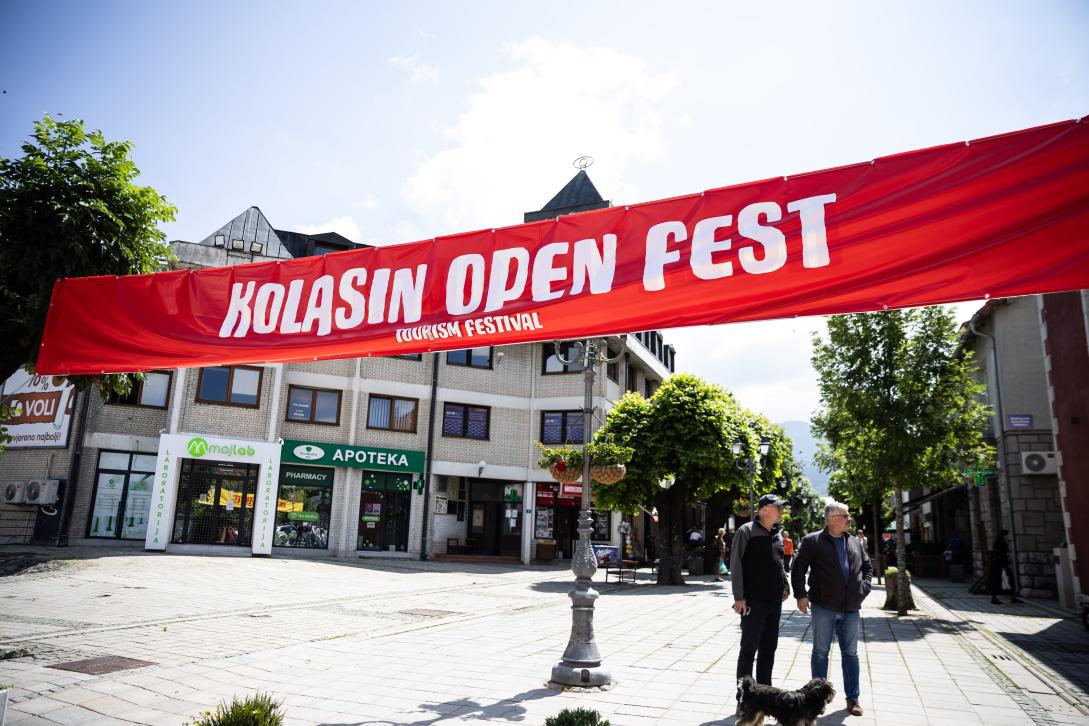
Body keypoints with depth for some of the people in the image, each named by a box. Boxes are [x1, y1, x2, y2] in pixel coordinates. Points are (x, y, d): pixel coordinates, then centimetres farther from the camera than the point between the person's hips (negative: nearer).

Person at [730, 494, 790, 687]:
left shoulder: (777, 534, 13)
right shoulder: (747, 531, -10)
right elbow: (736, 565, -13)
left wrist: (785, 587, 13)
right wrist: (739, 597, -16)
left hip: (775, 600, 7)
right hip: (754, 601, -7)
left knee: (769, 647, 13)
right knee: (749, 647, -2)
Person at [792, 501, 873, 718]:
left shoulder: (855, 543, 10)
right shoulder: (812, 541, -5)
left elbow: (868, 566, 22)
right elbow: (798, 568, -7)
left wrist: (864, 588, 7)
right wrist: (801, 594, -12)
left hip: (851, 608, 4)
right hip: (824, 607, -4)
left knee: (850, 654, 11)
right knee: (820, 652, 5)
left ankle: (852, 698, 21)